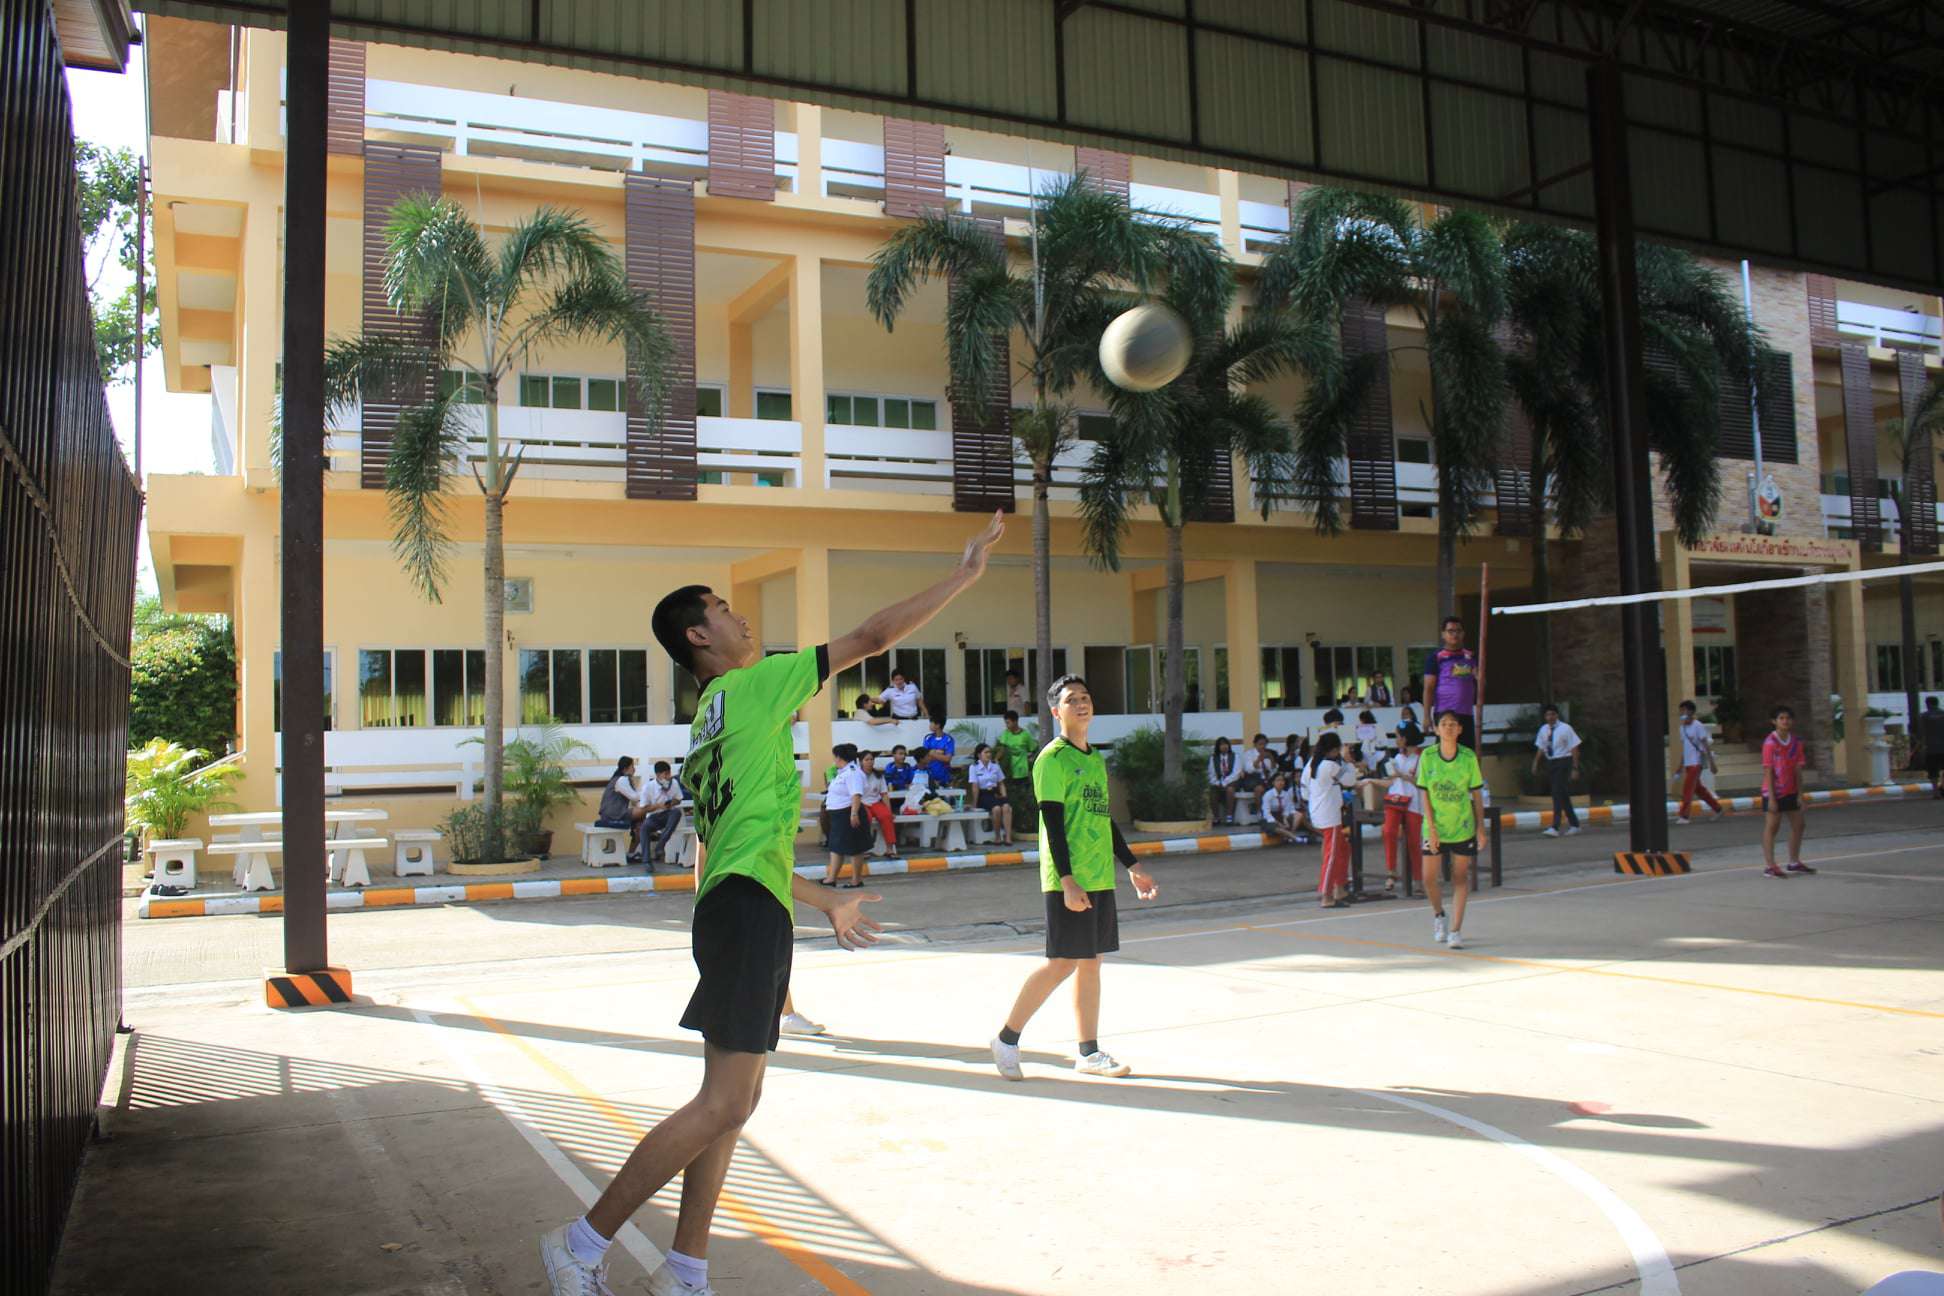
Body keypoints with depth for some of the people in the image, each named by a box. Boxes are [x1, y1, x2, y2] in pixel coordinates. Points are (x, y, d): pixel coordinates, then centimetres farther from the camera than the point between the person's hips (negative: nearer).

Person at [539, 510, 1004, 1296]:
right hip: (750, 909, -10)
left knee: (733, 1098, 12)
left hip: (731, 907, 10)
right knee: (724, 1103, -10)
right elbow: (873, 638, -4)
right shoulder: (754, 685, -3)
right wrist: (965, 573, 3)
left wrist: (825, 902, 33)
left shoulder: (713, 718, 23)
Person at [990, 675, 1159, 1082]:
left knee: (1091, 960, 10)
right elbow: (1053, 823, -15)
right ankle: (1007, 1039, 5)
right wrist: (1068, 880, -21)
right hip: (1069, 879, -8)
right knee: (1063, 962, -8)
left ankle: (1088, 1052, 17)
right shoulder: (1053, 759, -9)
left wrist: (1132, 865, 21)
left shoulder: (1096, 760, 16)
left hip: (1100, 878, 8)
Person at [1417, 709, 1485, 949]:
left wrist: (1480, 828, 0)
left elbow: (1477, 795, 1)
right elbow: (1425, 795, -4)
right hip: (1434, 828, 0)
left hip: (1463, 827, 0)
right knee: (1429, 878, 1)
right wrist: (1431, 828, -10)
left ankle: (1455, 930, 9)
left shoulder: (1469, 757, -7)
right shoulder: (1427, 756, -7)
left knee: (1461, 878, 2)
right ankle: (1439, 916, 30)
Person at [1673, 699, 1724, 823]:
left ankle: (1683, 815, -13)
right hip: (1687, 763, 8)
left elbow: (1706, 745, -12)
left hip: (1696, 762, -8)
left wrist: (1712, 763, -15)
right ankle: (1717, 809, 26)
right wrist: (1681, 765, 20)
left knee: (1688, 788, -12)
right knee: (1698, 789, 14)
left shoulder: (1698, 726, -9)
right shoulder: (1682, 728, 14)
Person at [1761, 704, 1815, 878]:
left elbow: (1798, 770, 5)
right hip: (1774, 791, -6)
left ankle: (1794, 862, 27)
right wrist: (1771, 798, -18)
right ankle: (1769, 865, 1)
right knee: (1772, 827, -3)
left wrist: (1800, 794, 1)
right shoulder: (1770, 743, -14)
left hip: (1791, 791, 6)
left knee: (1798, 825, 13)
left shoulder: (1796, 742, 2)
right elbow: (1768, 771, -15)